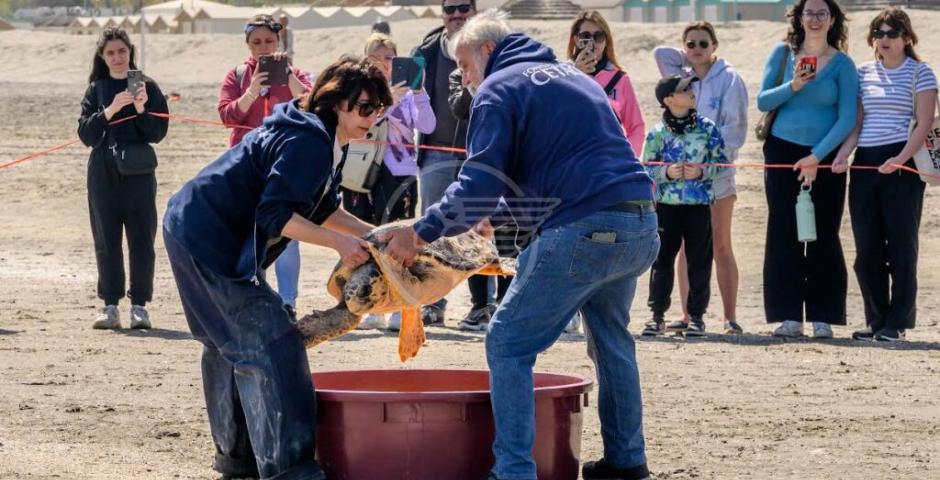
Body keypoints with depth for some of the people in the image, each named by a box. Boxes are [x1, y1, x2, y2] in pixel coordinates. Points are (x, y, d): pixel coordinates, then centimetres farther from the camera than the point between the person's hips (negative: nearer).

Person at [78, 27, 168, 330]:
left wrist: (141, 110, -17)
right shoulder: (96, 89, 8)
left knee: (141, 238, -2)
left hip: (138, 171, -1)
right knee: (107, 240, 1)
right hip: (103, 172, 1)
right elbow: (86, 134, -2)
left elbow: (158, 133, 0)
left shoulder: (147, 87, 4)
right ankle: (110, 306, 5)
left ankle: (139, 306, 2)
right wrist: (110, 110, -16)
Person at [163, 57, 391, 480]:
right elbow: (275, 214, -26)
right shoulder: (307, 142, -21)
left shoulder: (322, 140, 13)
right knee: (270, 342, -13)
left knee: (229, 342, 20)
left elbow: (322, 209, 20)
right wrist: (338, 242, -23)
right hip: (207, 238, -11)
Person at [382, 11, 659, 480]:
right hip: (640, 227, 8)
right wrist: (494, 213, 35)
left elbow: (479, 187, -8)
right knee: (611, 339, 25)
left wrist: (421, 232, 1)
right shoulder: (571, 75, 26)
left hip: (584, 230, -8)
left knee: (509, 344, -2)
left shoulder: (499, 89, 1)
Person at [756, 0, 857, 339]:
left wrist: (817, 156, -14)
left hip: (825, 156, -1)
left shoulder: (842, 64, 0)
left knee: (823, 235, -2)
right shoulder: (782, 54, 6)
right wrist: (792, 87, -15)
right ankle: (789, 316, 0)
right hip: (783, 153, 1)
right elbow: (763, 101, 2)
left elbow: (847, 118, -6)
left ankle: (822, 317, 1)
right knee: (784, 234, -1)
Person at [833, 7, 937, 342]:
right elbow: (856, 123, 12)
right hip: (865, 164, 5)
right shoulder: (863, 73, 14)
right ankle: (876, 320, 11)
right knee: (867, 249, 4)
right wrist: (843, 155, -6)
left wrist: (900, 160, -21)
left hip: (901, 165, -5)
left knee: (901, 247, -3)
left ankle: (897, 323, 1)